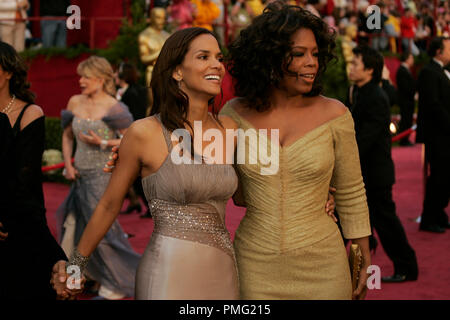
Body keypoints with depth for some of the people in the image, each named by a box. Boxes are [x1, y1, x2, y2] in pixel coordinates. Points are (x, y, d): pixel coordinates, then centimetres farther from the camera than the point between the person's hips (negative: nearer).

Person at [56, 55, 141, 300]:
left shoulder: (113, 108, -10)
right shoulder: (75, 102, 6)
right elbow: (67, 135, 16)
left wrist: (103, 143, -19)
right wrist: (68, 164, 4)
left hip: (103, 174, -6)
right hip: (81, 176, 6)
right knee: (74, 225, 12)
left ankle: (116, 287, 13)